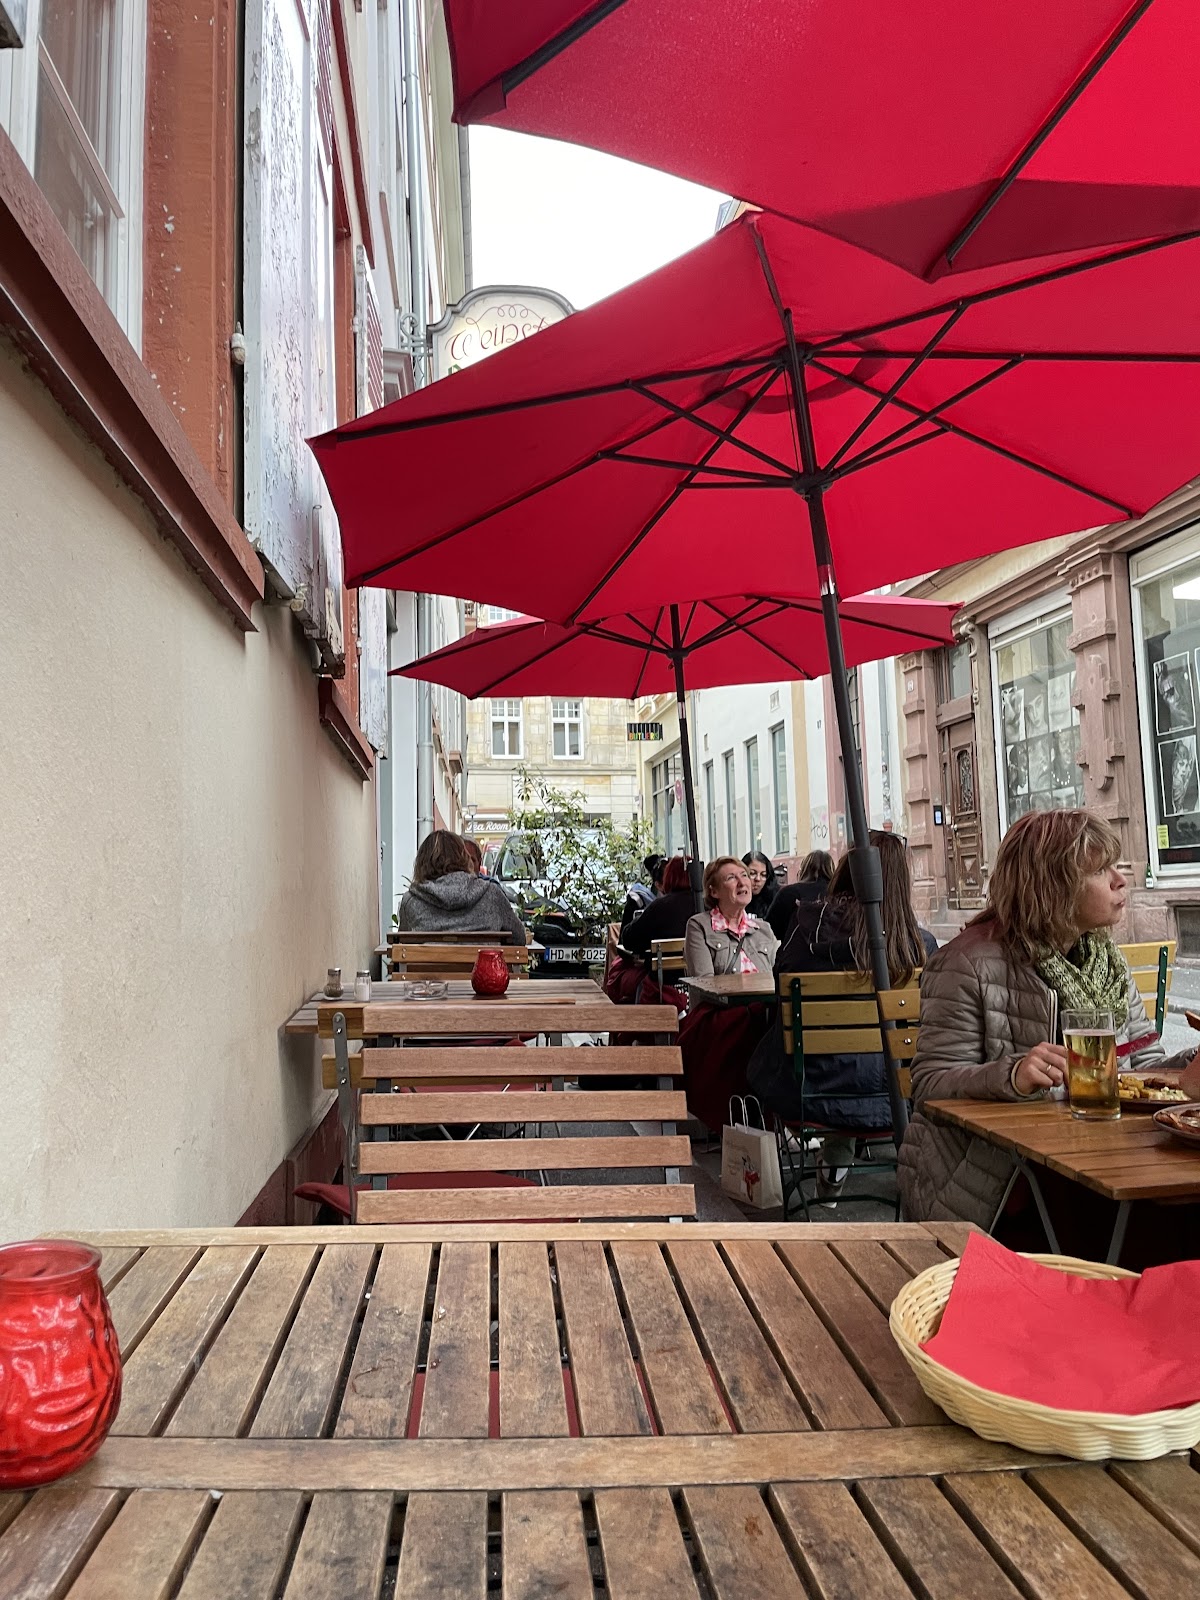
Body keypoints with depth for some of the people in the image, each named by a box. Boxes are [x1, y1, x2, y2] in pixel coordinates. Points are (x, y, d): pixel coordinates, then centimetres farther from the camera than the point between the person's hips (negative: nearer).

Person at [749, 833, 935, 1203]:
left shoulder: (812, 920, -11)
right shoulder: (923, 943, -10)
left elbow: (782, 977, 4)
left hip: (811, 1095, -1)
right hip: (892, 1097, 1)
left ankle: (834, 1164, 36)